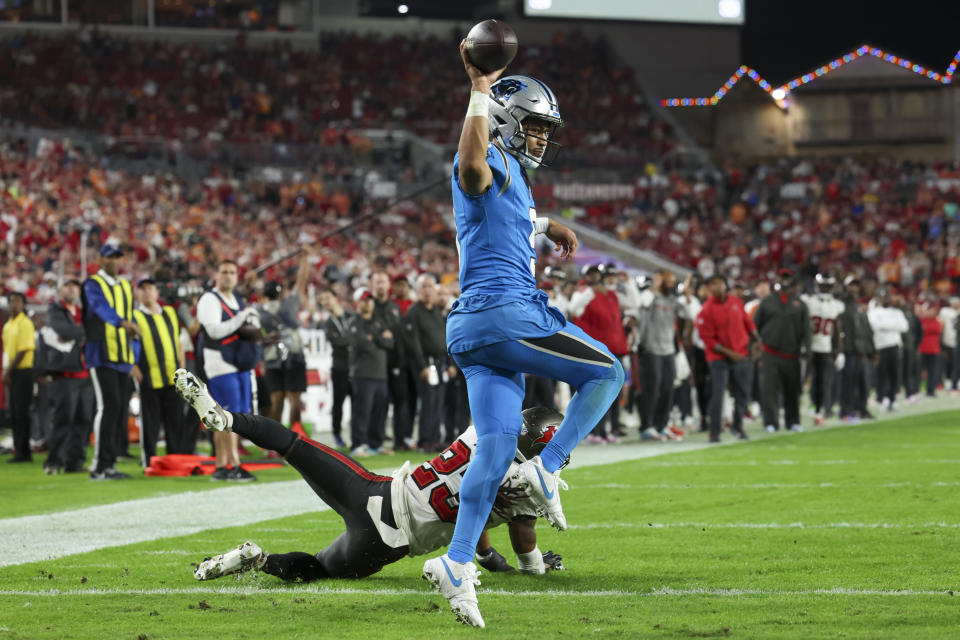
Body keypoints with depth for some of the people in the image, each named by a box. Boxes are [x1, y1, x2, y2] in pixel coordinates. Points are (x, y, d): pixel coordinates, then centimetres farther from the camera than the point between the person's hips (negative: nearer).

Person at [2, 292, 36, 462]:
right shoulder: (8, 325, 16)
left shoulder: (25, 323, -9)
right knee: (14, 414, 9)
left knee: (21, 413, -8)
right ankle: (19, 450, 13)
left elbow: (23, 351, -14)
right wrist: (6, 371, 8)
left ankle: (23, 452, -8)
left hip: (23, 370, -8)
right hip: (12, 373, 8)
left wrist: (8, 371, -13)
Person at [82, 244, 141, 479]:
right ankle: (99, 466, -13)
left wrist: (135, 358, 12)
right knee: (108, 406, -15)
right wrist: (123, 322, -44)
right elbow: (102, 307, -25)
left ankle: (109, 463, 11)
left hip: (123, 357, 7)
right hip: (101, 355, -7)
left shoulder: (126, 287, 18)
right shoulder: (93, 285, -5)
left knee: (120, 409, 5)